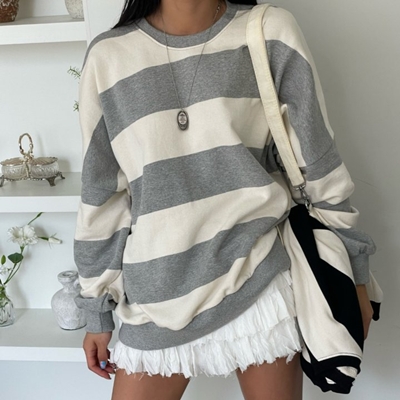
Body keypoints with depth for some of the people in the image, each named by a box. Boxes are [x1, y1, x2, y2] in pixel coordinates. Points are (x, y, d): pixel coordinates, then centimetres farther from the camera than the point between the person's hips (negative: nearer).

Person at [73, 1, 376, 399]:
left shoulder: (271, 33, -2)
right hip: (160, 296, 1)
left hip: (262, 280, 0)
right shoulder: (108, 56, -1)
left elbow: (318, 164, 2)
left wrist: (352, 272, 5)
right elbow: (101, 197, 5)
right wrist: (97, 310, 9)